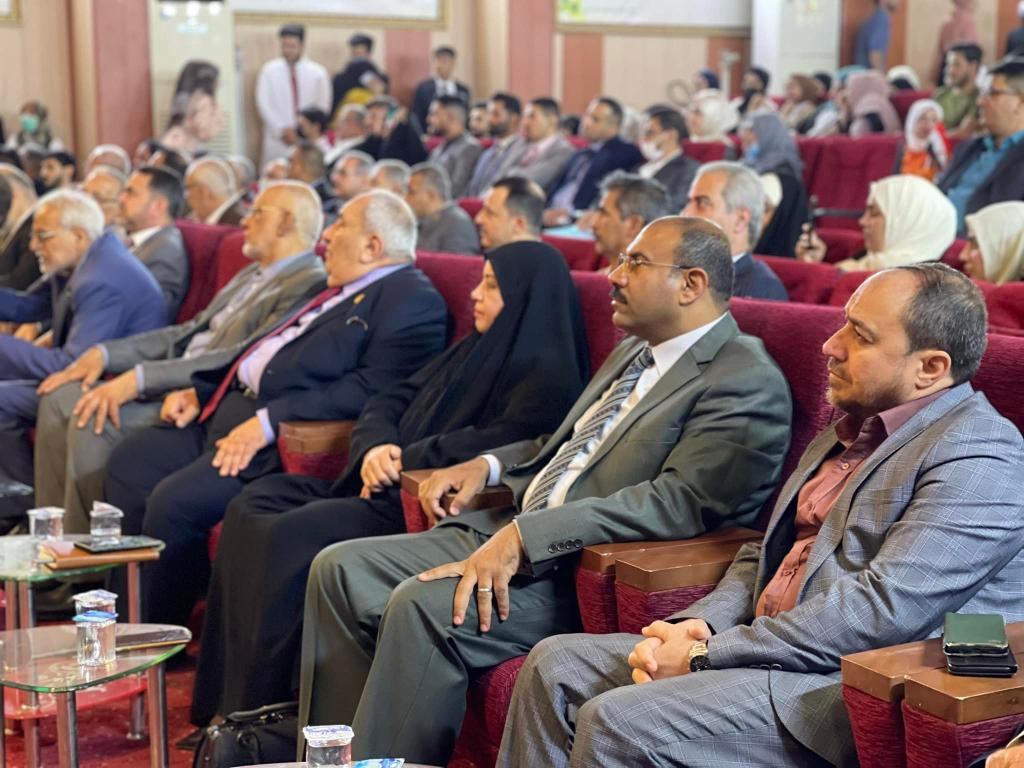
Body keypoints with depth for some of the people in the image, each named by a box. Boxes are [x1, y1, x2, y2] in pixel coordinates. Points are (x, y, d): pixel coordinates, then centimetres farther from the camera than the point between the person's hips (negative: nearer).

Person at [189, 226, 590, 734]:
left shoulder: (547, 375, -7)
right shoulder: (472, 351, 21)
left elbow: (493, 445, -21)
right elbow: (386, 404, 19)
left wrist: (400, 463, -12)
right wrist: (374, 450, -4)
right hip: (391, 492, 10)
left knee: (291, 538, -25)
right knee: (253, 506, -6)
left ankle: (270, 712, -15)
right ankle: (231, 702, -6)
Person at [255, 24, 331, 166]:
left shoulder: (317, 72, 6)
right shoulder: (269, 71, 5)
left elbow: (323, 107, 9)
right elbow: (263, 104, 1)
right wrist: (282, 130, -9)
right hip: (278, 140, 0)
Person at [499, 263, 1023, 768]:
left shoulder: (979, 455, -12)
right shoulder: (853, 431, 19)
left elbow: (885, 609, -22)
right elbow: (765, 555, 22)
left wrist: (705, 655, -18)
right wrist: (697, 625, -1)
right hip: (768, 653, 10)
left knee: (616, 721, -23)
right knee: (555, 665, 1)